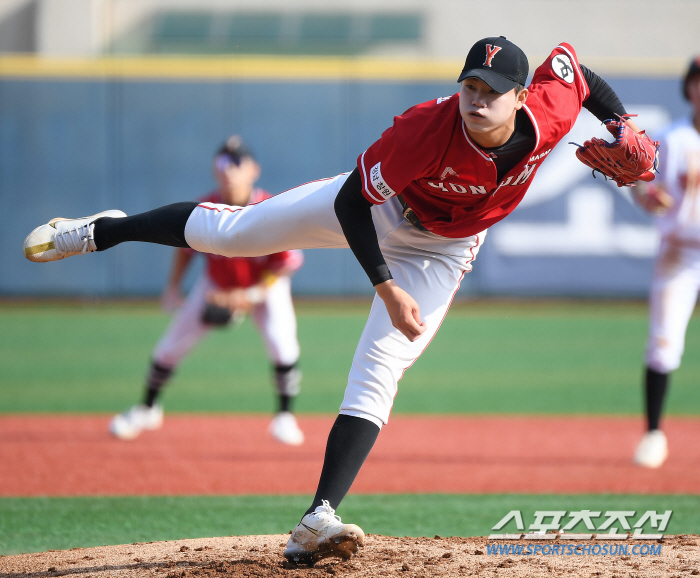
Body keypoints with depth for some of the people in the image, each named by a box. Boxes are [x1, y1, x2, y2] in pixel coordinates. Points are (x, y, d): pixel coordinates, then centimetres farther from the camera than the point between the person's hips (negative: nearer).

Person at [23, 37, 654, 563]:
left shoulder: (549, 115, -30)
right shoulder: (425, 128, -39)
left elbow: (569, 62, -7)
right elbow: (353, 201, -30)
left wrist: (625, 129, -13)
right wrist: (386, 288, -35)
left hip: (445, 249, 2)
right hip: (378, 207, -1)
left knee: (378, 371, -12)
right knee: (226, 231, 2)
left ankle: (317, 522, -20)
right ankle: (99, 232, 28)